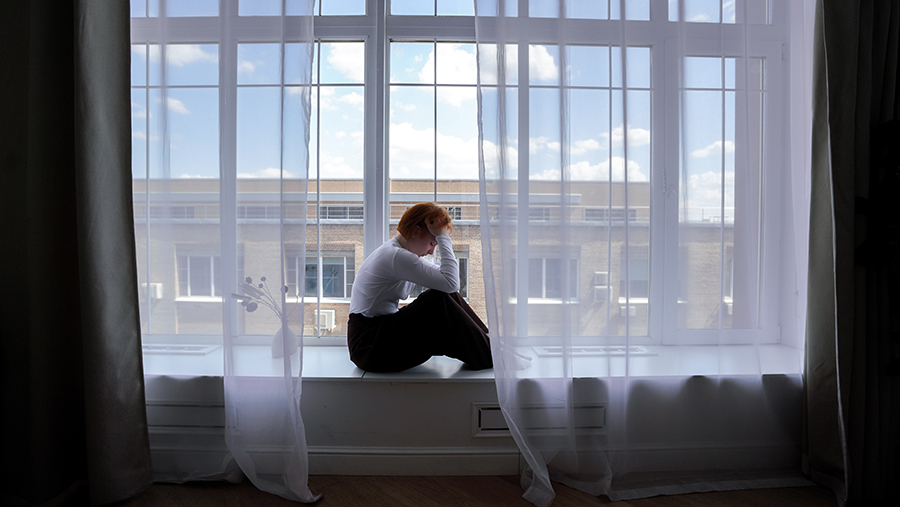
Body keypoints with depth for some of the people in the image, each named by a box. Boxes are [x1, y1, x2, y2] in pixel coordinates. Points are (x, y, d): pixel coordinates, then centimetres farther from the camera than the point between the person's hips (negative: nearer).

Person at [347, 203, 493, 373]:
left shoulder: (394, 252, 11)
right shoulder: (396, 256, -21)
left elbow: (443, 274, 19)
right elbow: (451, 282, -27)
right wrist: (443, 237, -19)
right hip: (369, 346, -10)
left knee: (449, 298, 1)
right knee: (439, 301, -24)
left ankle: (488, 340, 7)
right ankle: (488, 357, -12)